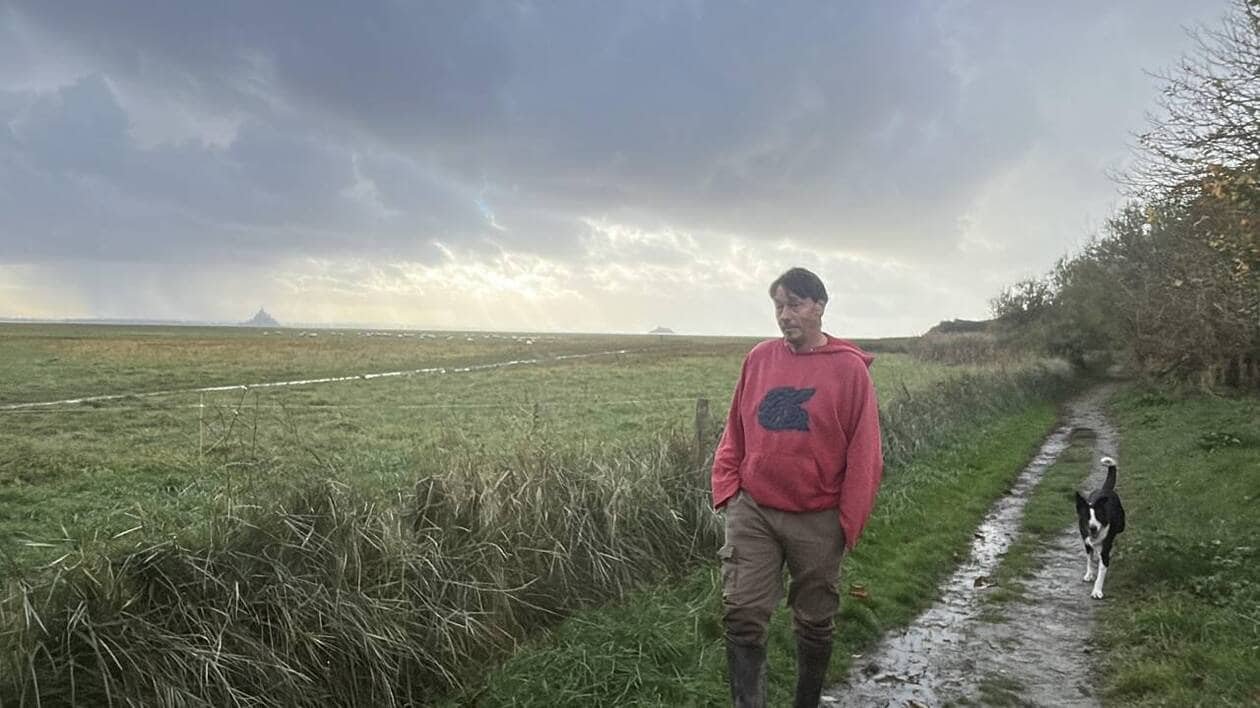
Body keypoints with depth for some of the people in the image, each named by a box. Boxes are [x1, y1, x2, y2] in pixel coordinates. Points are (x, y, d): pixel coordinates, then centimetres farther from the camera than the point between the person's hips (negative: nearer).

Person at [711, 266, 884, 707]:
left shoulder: (849, 368, -8)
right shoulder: (759, 358, 2)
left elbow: (863, 453, -6)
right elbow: (735, 433, 9)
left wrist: (849, 522, -7)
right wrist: (726, 488, 3)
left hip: (817, 521, -2)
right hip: (752, 513, 2)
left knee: (815, 625, 14)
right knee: (742, 617, -3)